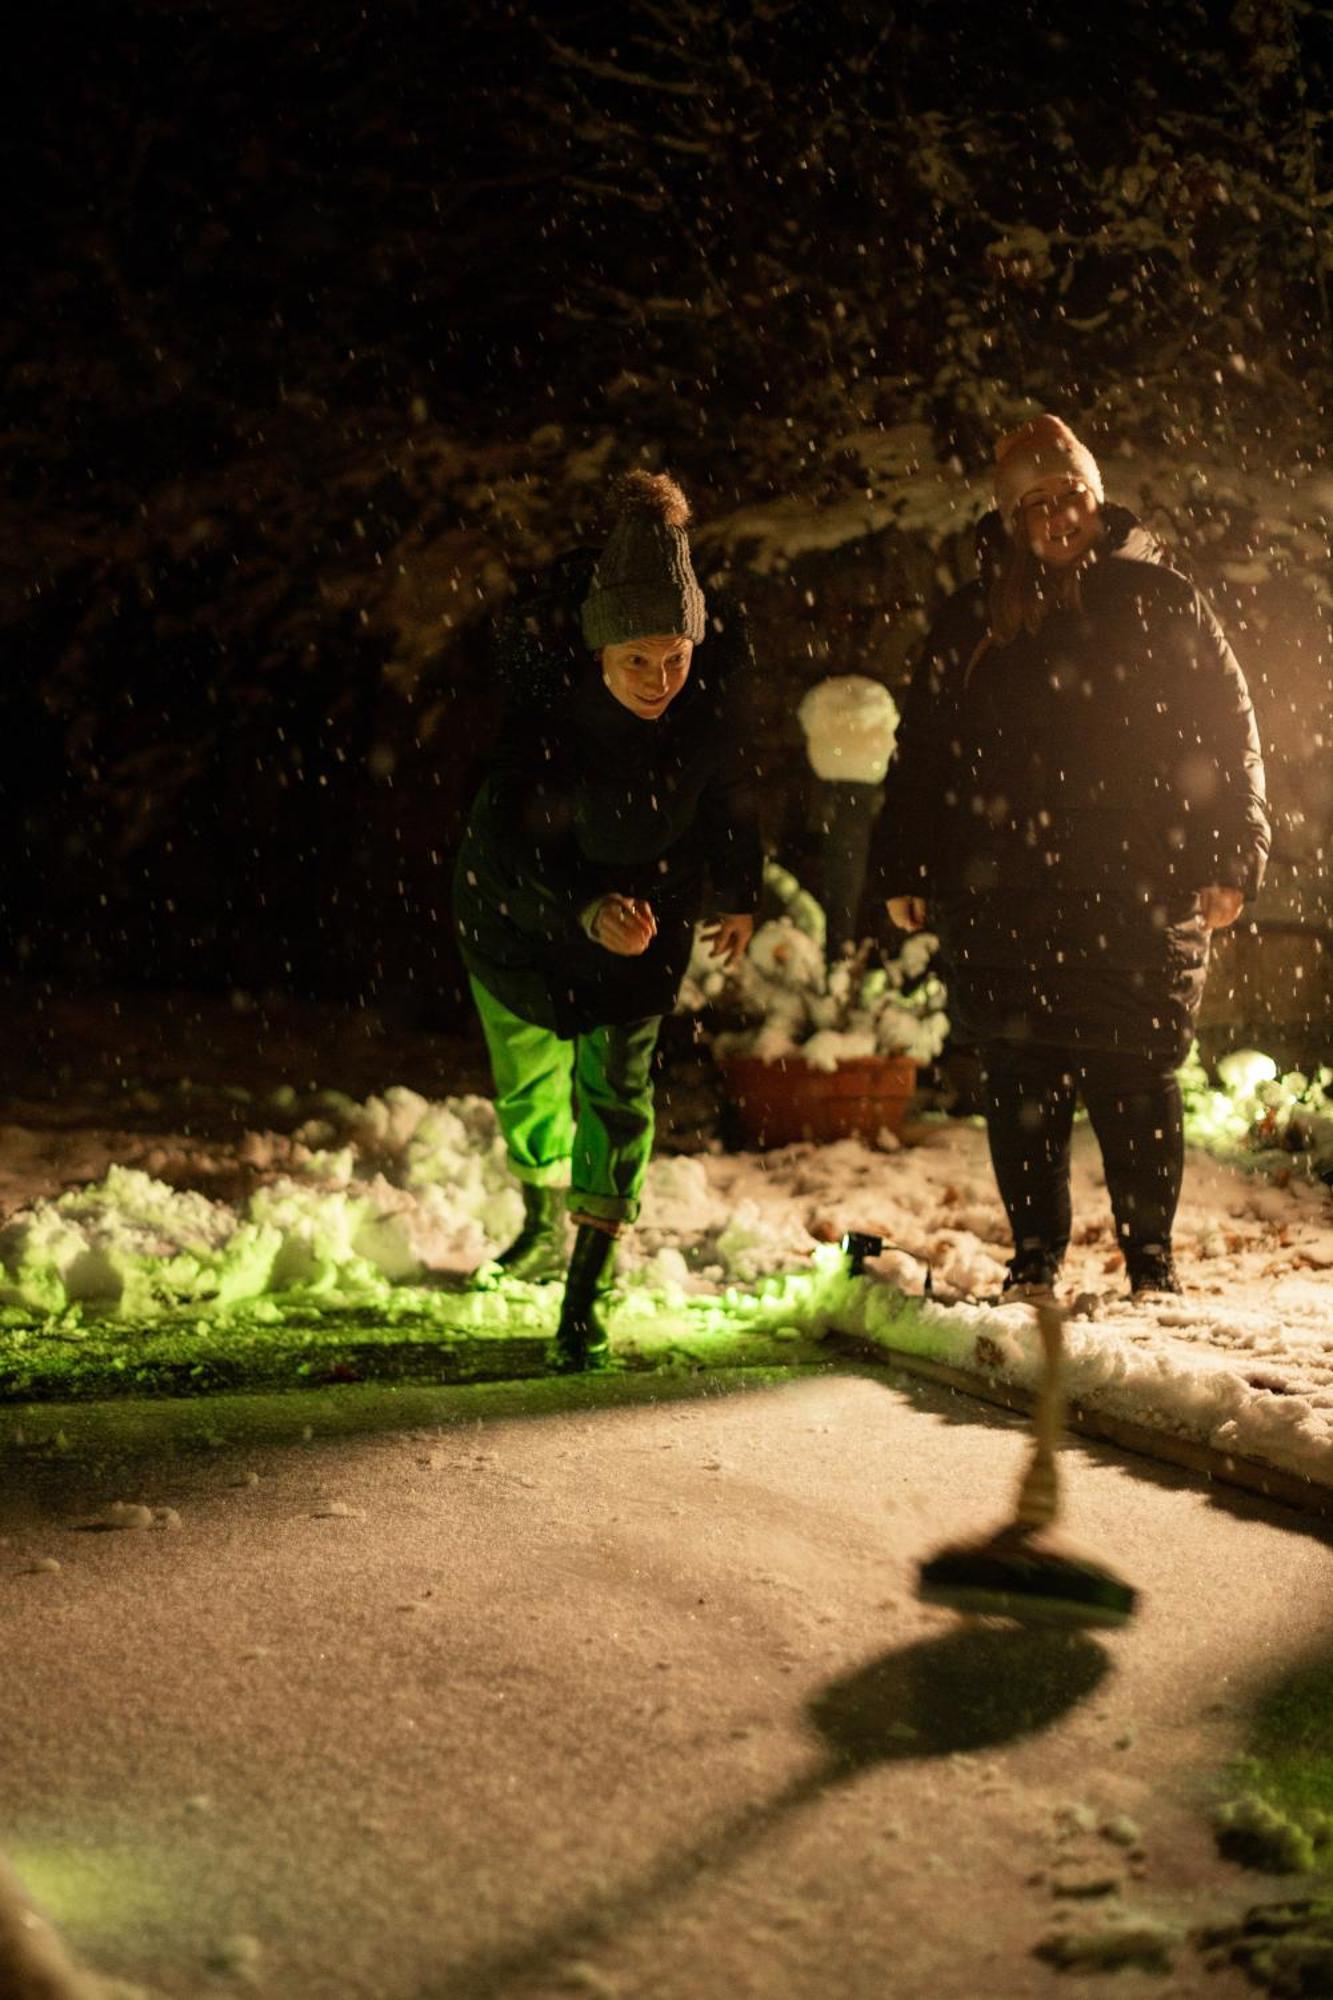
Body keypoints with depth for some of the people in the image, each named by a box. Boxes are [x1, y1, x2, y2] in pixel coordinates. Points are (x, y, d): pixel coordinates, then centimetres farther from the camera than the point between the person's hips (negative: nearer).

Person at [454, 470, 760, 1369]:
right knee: (528, 1084, 16)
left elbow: (729, 785, -2)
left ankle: (589, 1287, -1)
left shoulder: (714, 684, -24)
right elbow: (504, 848, -40)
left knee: (618, 1088, -8)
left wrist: (741, 894, 11)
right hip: (527, 914, -1)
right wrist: (586, 910, -58)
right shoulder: (544, 698, -35)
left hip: (648, 907, 1)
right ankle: (544, 1224, 46)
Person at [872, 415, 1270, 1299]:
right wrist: (908, 869, 6)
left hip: (1138, 897, -2)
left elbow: (1230, 729, 4)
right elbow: (922, 752, 13)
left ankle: (1151, 1257, 15)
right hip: (1005, 901, 2)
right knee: (1022, 1084, 5)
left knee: (1137, 1081, 1)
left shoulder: (1160, 601, 6)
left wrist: (1232, 860, -4)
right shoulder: (974, 620, 11)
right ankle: (1035, 1258, 17)